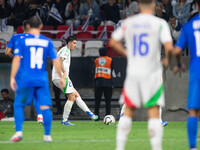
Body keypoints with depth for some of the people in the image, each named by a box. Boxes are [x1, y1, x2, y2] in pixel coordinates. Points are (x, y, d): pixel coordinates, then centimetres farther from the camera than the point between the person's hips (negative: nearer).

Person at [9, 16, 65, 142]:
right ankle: (47, 135, 4)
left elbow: (16, 59, -6)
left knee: (19, 105, 10)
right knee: (45, 106, 5)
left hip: (27, 80, -1)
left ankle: (19, 132, -4)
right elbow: (55, 60, 5)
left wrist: (12, 77, -5)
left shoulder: (21, 41, 0)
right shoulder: (47, 42, 6)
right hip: (42, 80, 1)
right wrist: (61, 77, 13)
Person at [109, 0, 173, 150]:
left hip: (132, 74, 3)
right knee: (154, 113, -1)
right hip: (152, 73, -3)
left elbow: (113, 42, 11)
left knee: (128, 112, 12)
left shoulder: (128, 23, 5)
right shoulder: (160, 23, -6)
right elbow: (169, 47, -16)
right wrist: (167, 59, 3)